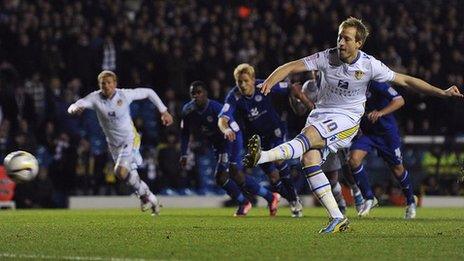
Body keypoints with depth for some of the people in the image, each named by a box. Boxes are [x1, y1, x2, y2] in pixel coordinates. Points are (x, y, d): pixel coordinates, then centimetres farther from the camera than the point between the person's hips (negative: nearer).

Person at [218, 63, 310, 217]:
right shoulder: (234, 97, -21)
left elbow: (291, 89, -10)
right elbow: (222, 119, -33)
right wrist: (226, 129, -57)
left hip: (275, 130, -1)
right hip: (257, 138, 1)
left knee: (278, 159, -28)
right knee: (273, 176, -3)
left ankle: (294, 198, -12)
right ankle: (293, 203, 22)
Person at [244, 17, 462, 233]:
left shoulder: (369, 65, -8)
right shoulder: (327, 58, -5)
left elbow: (405, 81, 1)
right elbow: (291, 67, -6)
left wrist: (442, 92, -3)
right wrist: (269, 82, -25)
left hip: (347, 119, -3)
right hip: (321, 115, 3)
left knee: (309, 135, -32)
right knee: (309, 159, -20)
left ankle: (263, 157, -48)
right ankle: (337, 218, -15)